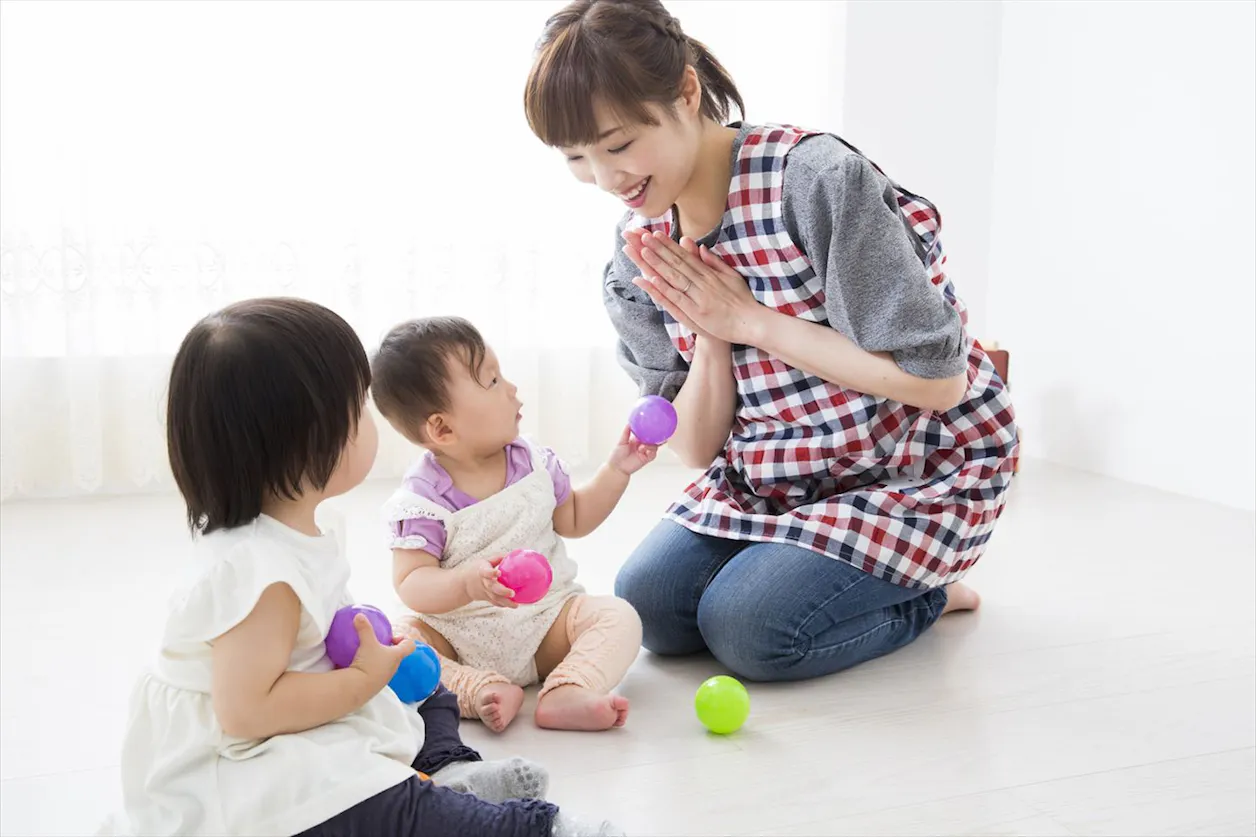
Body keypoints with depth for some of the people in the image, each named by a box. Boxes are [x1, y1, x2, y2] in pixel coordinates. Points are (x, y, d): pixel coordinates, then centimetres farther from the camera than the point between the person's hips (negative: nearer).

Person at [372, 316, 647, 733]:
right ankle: (481, 687, -33)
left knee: (619, 616, -19)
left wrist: (617, 471, 7)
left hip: (545, 620, 3)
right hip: (457, 634, -3)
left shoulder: (534, 463, 1)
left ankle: (566, 694, -39)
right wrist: (467, 583, -38)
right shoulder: (422, 500, -14)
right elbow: (411, 584, -19)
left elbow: (574, 520, 18)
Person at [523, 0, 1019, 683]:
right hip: (773, 477, 7)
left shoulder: (815, 178, -25)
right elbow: (699, 450, -1)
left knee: (744, 626, -20)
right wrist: (711, 336, -21)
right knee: (645, 605, -10)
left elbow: (937, 381, -25)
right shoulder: (640, 250, -4)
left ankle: (923, 594, 9)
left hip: (919, 467, -6)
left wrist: (751, 320, -22)